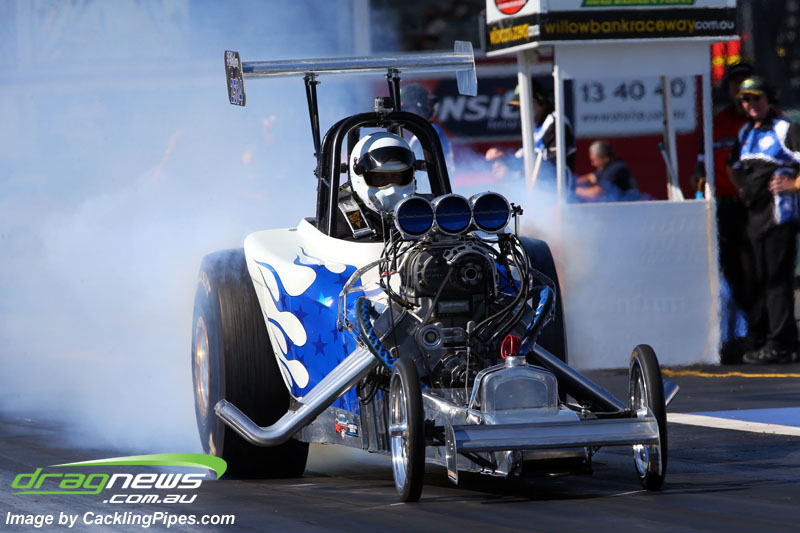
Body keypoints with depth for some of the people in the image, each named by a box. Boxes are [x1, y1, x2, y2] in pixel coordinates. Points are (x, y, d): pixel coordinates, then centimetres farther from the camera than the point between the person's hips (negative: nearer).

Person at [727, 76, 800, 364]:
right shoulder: (744, 133, 17)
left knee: (777, 280, -8)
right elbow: (734, 167, 32)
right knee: (757, 280, 11)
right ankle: (758, 338, 17)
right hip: (754, 216, 8)